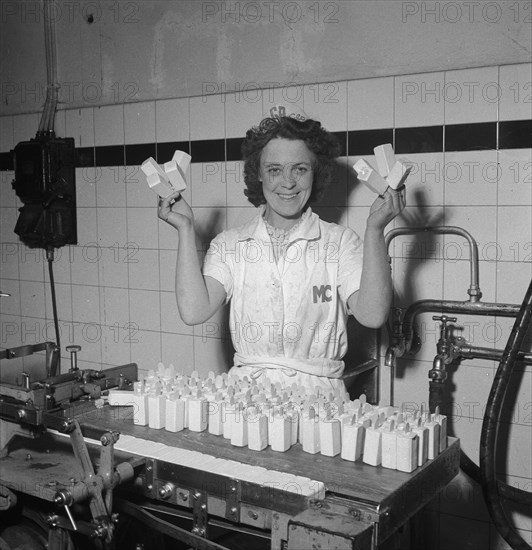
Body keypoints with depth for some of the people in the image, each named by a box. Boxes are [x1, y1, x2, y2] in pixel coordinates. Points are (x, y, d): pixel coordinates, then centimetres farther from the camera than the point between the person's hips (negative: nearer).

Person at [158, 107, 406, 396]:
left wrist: (375, 229, -13)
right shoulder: (229, 244, 9)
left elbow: (372, 315, -8)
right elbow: (194, 311, -5)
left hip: (318, 391, 0)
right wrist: (186, 229, -4)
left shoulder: (340, 242, 5)